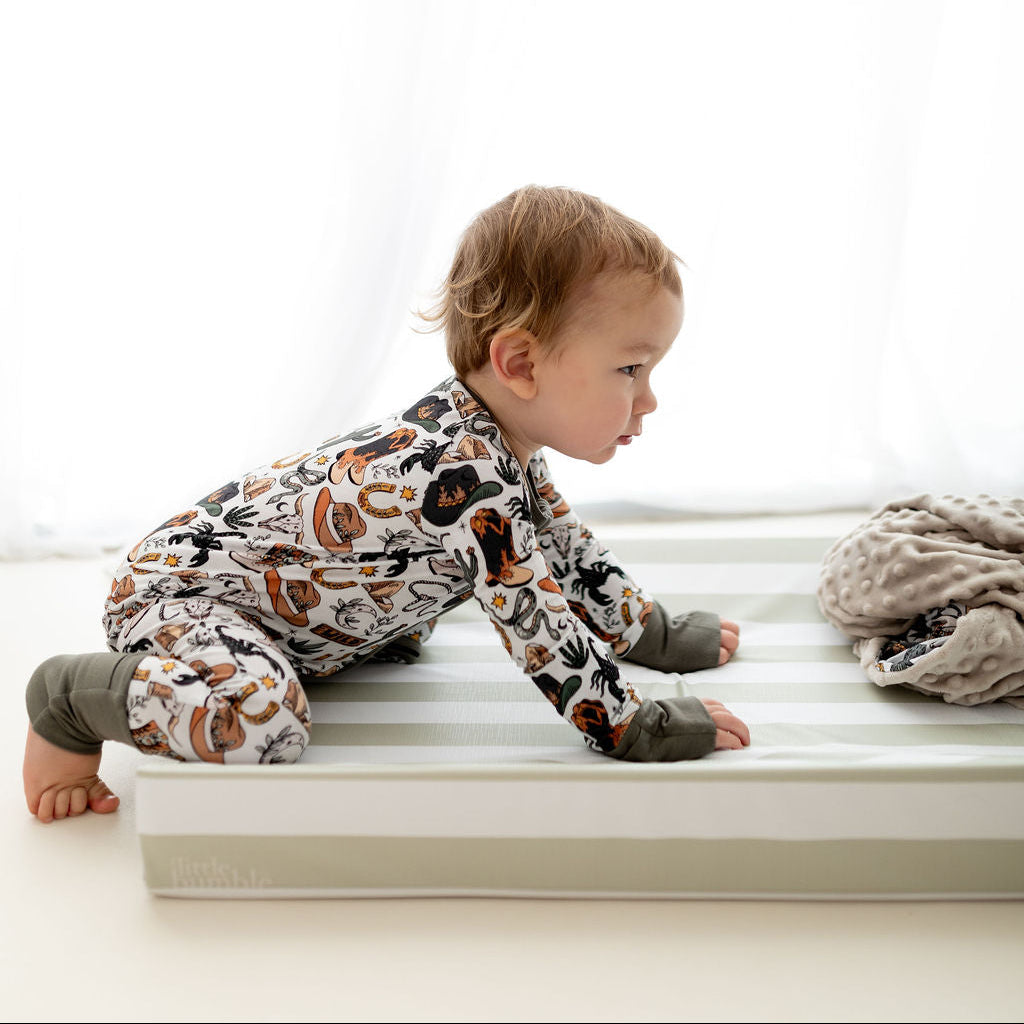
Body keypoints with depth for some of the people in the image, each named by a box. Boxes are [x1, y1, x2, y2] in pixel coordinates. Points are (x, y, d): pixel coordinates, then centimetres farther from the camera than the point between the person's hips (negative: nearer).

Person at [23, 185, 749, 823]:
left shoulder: (502, 446, -1)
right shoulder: (470, 476, -33)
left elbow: (568, 549, 13)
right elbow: (537, 620, -32)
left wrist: (659, 638, 18)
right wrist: (636, 731, -24)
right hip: (181, 585, -10)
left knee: (406, 628, 26)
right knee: (259, 721, -34)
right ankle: (73, 699, -10)